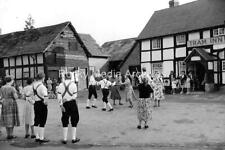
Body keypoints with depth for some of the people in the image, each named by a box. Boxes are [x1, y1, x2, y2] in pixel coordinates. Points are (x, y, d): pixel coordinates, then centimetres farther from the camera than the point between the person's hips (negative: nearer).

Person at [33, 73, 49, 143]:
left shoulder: (34, 85, 6)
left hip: (36, 104, 8)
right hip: (42, 104, -8)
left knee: (36, 121, 14)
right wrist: (46, 102, -11)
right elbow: (45, 96, -26)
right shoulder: (42, 86, -19)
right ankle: (41, 138, 6)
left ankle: (37, 137, 23)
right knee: (42, 122, 0)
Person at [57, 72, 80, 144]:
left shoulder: (61, 85, 0)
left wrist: (61, 105, -1)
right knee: (74, 121, 10)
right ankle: (74, 138, 13)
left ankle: (65, 139, 12)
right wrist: (70, 99, 0)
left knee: (65, 122, 10)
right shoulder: (73, 84, -4)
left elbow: (59, 96, -4)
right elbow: (75, 95, -9)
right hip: (73, 104, -2)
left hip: (65, 105, 2)